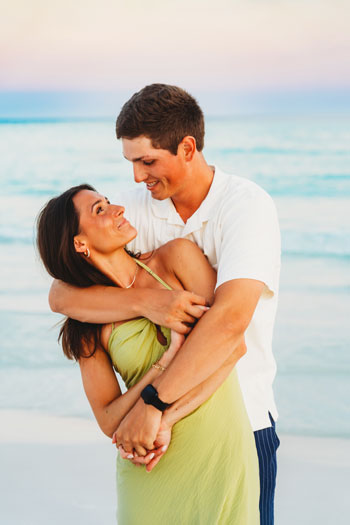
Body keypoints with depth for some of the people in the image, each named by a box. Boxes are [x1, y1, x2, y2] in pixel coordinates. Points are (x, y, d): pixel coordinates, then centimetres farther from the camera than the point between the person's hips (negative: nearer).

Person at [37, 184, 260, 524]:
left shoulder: (177, 256, -4)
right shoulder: (87, 328, -2)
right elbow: (110, 422, -8)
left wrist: (165, 418, -18)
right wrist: (170, 356, -20)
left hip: (221, 454, 0)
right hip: (150, 472, 1)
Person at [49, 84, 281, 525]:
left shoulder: (247, 205, -17)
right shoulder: (138, 208, -5)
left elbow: (230, 319, -31)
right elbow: (61, 295, -15)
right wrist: (145, 302, -32)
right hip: (166, 419, 3)